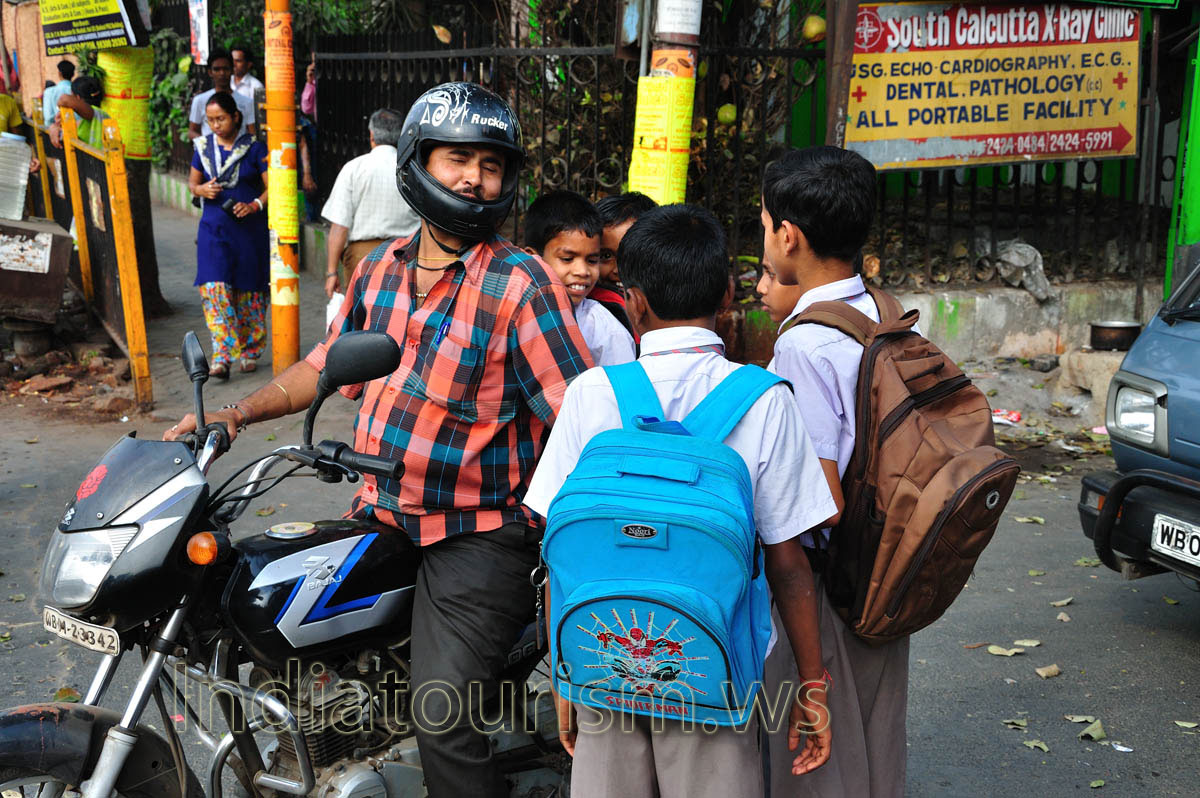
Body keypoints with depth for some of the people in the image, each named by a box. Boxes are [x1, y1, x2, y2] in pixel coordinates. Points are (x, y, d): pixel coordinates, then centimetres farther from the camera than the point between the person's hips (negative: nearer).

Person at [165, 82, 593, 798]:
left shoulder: (523, 286, -13)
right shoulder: (380, 269, 8)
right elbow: (330, 363, 21)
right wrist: (237, 413, 10)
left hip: (477, 537, -7)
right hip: (380, 515, 7)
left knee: (444, 723, -15)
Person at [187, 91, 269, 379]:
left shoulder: (254, 148, -4)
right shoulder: (204, 147, 7)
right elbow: (192, 181, 18)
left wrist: (254, 205, -21)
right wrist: (201, 189, -5)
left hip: (249, 229, -2)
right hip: (213, 228, 2)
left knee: (249, 291, 5)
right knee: (215, 290, -10)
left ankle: (249, 352, 22)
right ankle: (222, 357, -10)